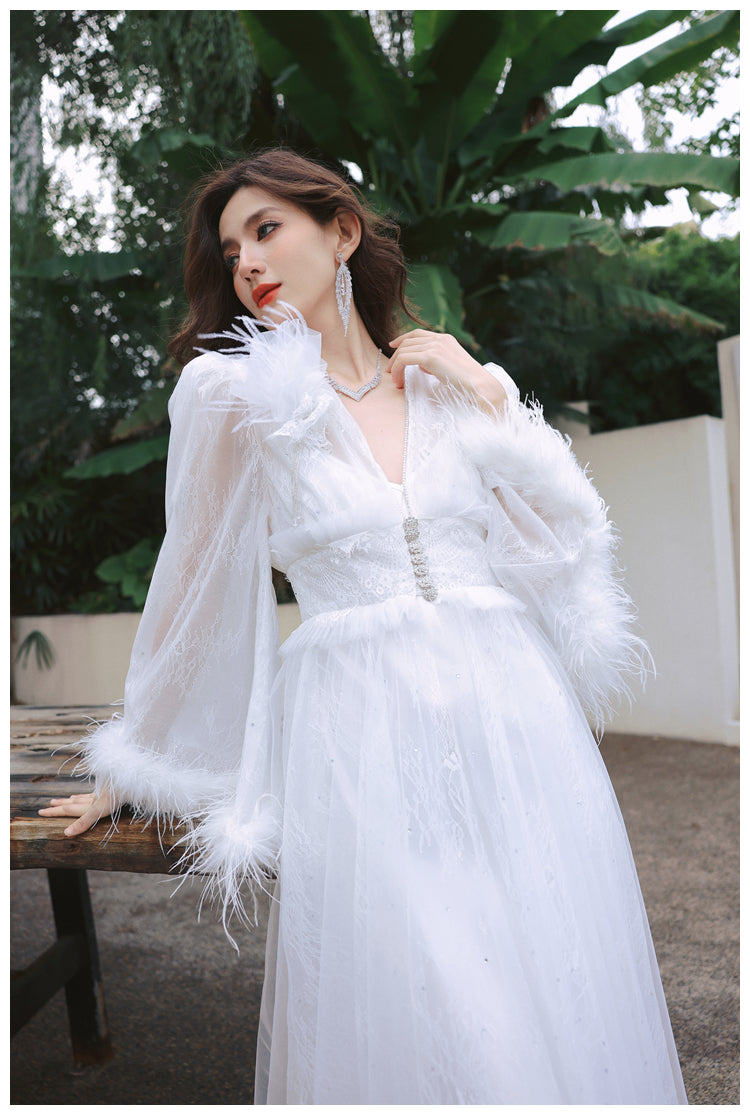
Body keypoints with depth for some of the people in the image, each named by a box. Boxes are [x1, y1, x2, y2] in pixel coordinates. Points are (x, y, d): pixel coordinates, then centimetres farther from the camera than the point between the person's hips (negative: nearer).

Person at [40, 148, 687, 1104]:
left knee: (555, 1009, 11)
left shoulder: (449, 381, 10)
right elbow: (191, 592, 5)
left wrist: (487, 402, 1)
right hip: (360, 737, -3)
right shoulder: (236, 390, 0)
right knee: (396, 1031, 2)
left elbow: (564, 544, 8)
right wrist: (130, 770, 10)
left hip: (513, 716, 4)